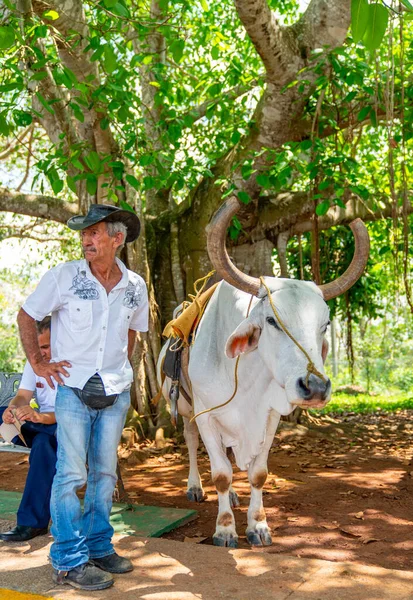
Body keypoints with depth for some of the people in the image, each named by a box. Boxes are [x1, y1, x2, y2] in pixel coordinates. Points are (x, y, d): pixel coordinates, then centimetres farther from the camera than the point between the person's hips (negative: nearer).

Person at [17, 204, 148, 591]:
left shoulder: (135, 287, 2)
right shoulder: (63, 276, -8)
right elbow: (26, 316, 2)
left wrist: (122, 367, 12)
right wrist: (37, 362, -3)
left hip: (116, 392, 4)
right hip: (73, 388, -4)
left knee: (105, 473, 12)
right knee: (71, 474, -3)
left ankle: (98, 548, 27)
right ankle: (69, 562, 10)